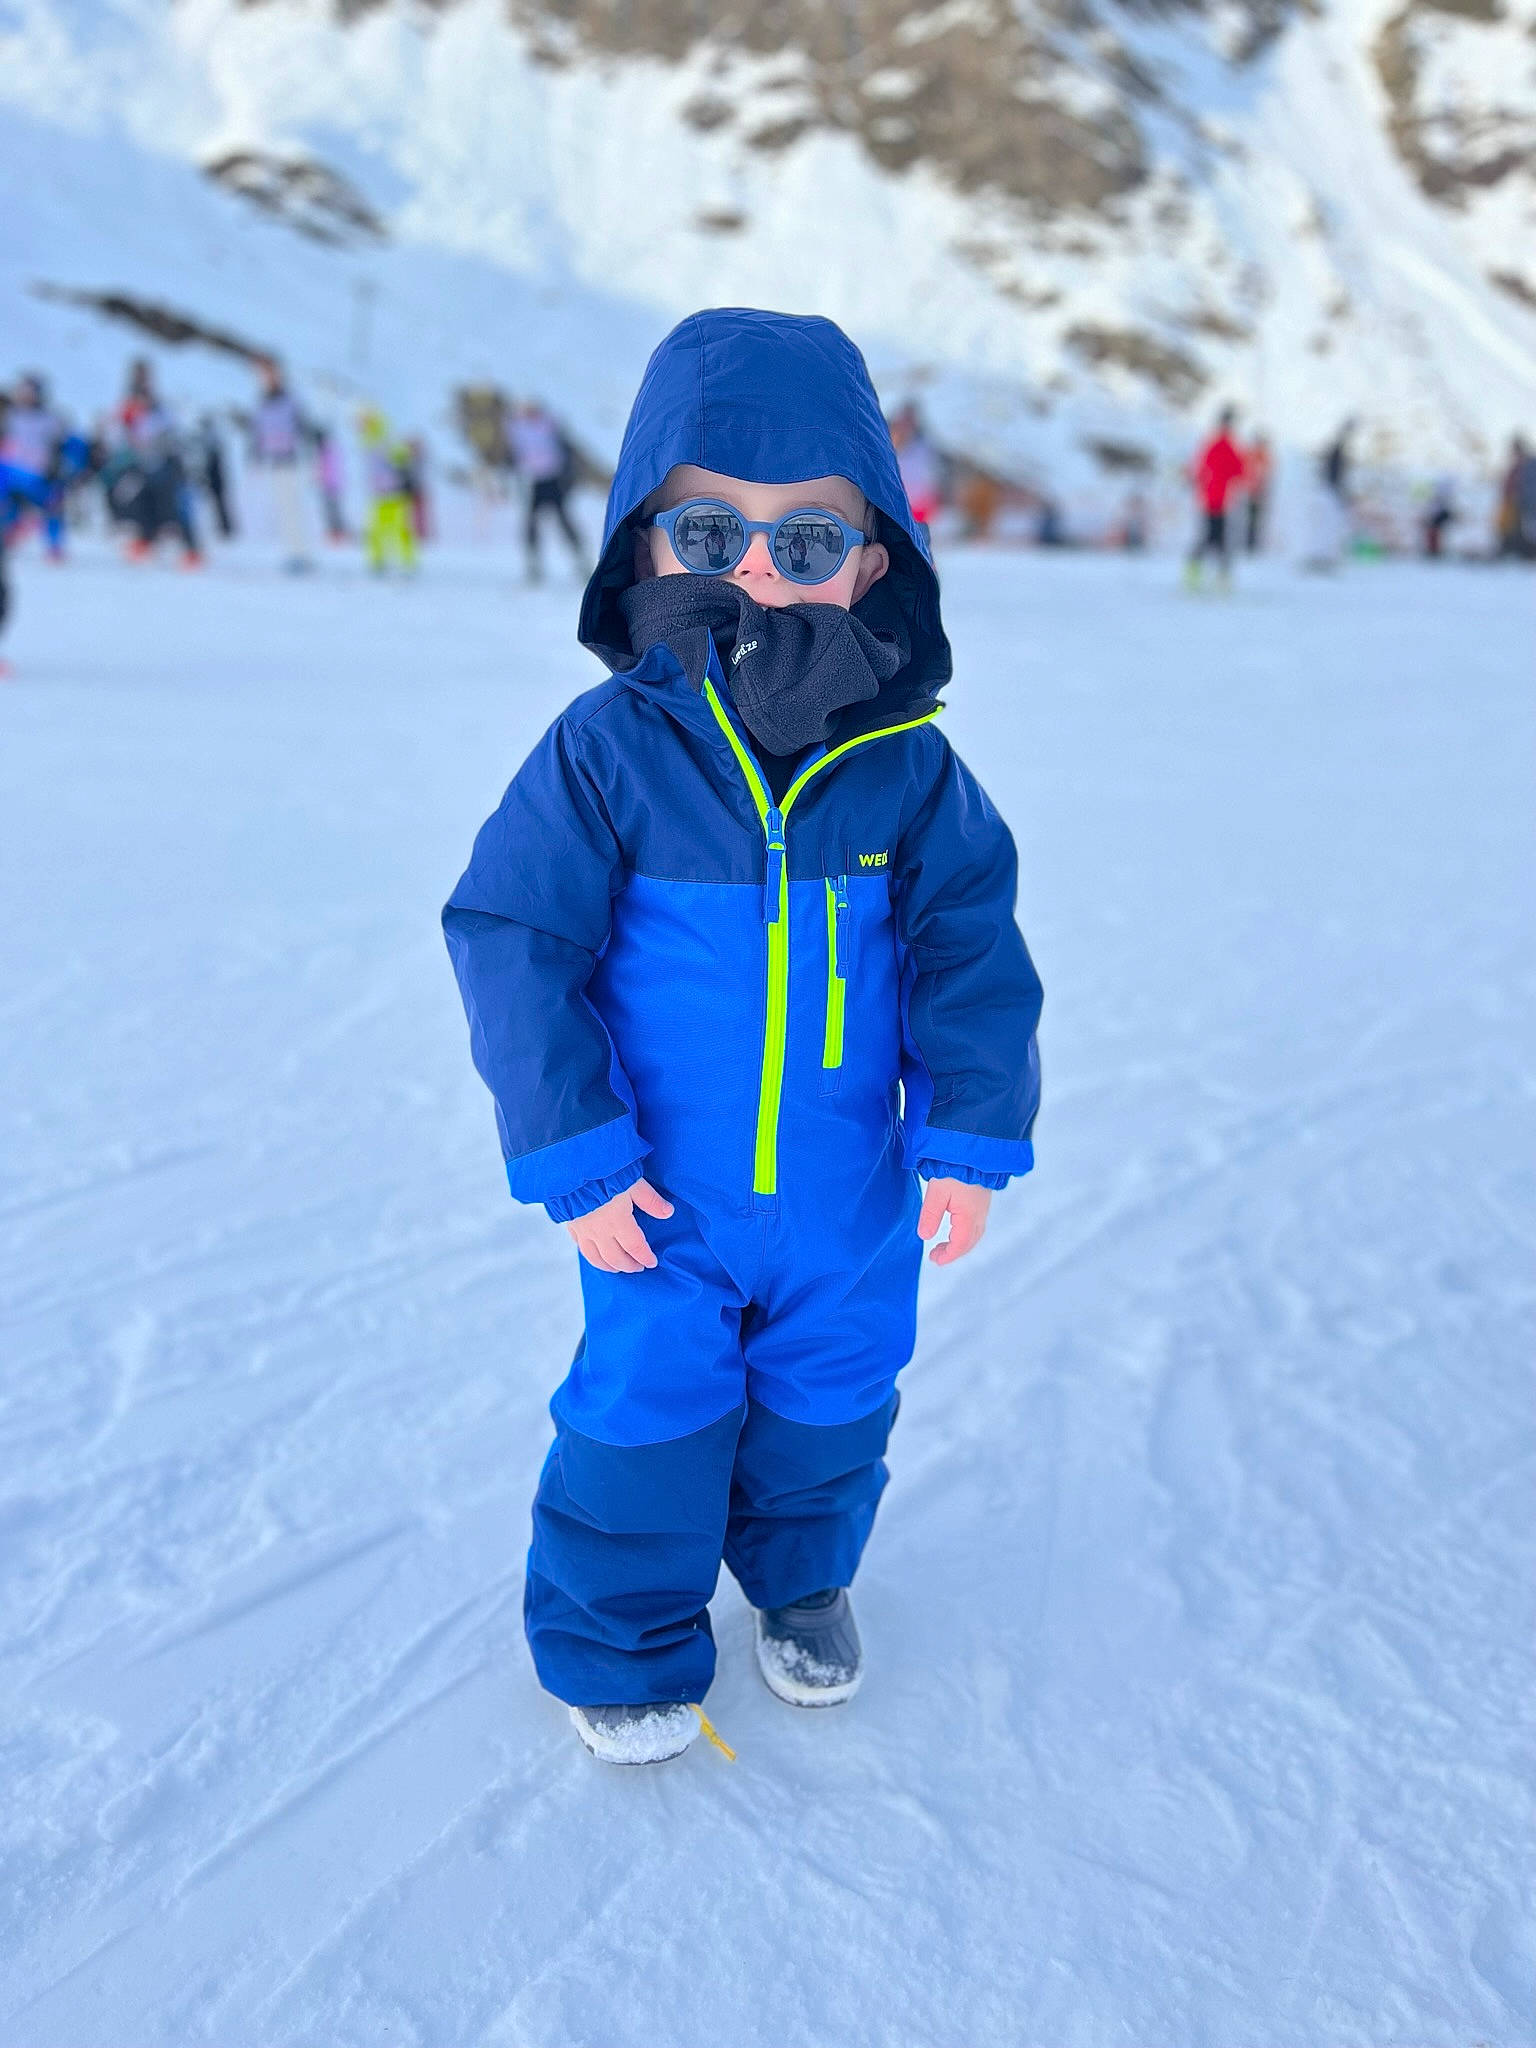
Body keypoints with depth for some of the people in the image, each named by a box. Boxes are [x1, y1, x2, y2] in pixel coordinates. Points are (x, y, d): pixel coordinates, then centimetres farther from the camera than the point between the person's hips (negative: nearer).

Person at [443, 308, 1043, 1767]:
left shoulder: (908, 765, -9)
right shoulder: (606, 750, -15)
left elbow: (971, 950, -1)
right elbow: (512, 941, -12)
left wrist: (970, 1137, -5)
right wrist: (575, 1154, -14)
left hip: (849, 1201, 2)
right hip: (662, 1199, -2)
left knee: (829, 1400, 19)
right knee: (648, 1410, 9)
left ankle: (801, 1577, 49)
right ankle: (622, 1642, 35)